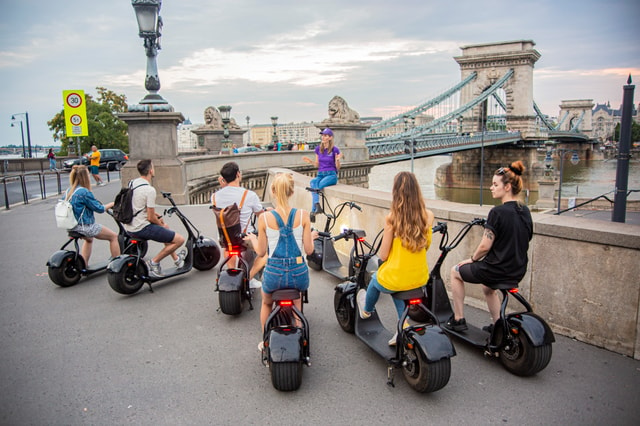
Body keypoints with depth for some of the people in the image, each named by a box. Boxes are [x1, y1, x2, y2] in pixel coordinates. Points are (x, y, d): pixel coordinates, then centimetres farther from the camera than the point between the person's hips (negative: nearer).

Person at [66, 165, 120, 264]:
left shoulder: (69, 191, 4)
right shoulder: (84, 192, -21)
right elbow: (99, 209, -16)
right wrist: (111, 204, 2)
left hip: (72, 227, 9)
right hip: (86, 226, -9)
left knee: (89, 239, 38)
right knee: (114, 237, 7)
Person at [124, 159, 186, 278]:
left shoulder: (132, 183, 8)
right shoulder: (149, 189, -21)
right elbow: (150, 218, -19)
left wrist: (154, 214, 17)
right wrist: (161, 224, 0)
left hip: (129, 227, 10)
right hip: (141, 229, -10)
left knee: (165, 227, 32)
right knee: (179, 239, -8)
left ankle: (176, 259, 39)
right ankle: (154, 262, -2)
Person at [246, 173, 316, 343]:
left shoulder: (264, 218, -10)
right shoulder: (303, 215, -9)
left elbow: (261, 252, -2)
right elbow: (309, 250, -4)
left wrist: (253, 238, 19)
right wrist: (312, 237, 17)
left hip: (274, 274, -1)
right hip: (298, 273, 1)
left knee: (266, 303, 34)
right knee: (297, 300, 37)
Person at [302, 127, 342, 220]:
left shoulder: (334, 150, -3)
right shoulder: (318, 149, 9)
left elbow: (338, 168, 1)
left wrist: (337, 160, -18)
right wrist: (310, 161, -2)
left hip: (331, 175, -4)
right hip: (320, 174, 4)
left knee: (319, 185, -34)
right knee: (313, 182, -32)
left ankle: (313, 211, -33)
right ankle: (317, 205, -44)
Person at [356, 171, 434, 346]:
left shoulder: (392, 217, -18)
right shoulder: (428, 215, -7)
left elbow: (383, 255, -11)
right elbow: (426, 246, 7)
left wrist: (379, 251, 11)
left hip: (395, 279, -3)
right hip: (421, 278, 3)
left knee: (375, 281, 32)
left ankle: (366, 310, 62)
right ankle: (404, 326, 28)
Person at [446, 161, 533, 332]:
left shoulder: (498, 212, -21)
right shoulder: (525, 212, 3)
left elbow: (485, 246, -20)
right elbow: (521, 242, 14)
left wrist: (472, 259, -2)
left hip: (497, 270, -8)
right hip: (518, 272, 8)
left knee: (455, 271, 17)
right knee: (487, 286, 38)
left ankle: (458, 319, 23)